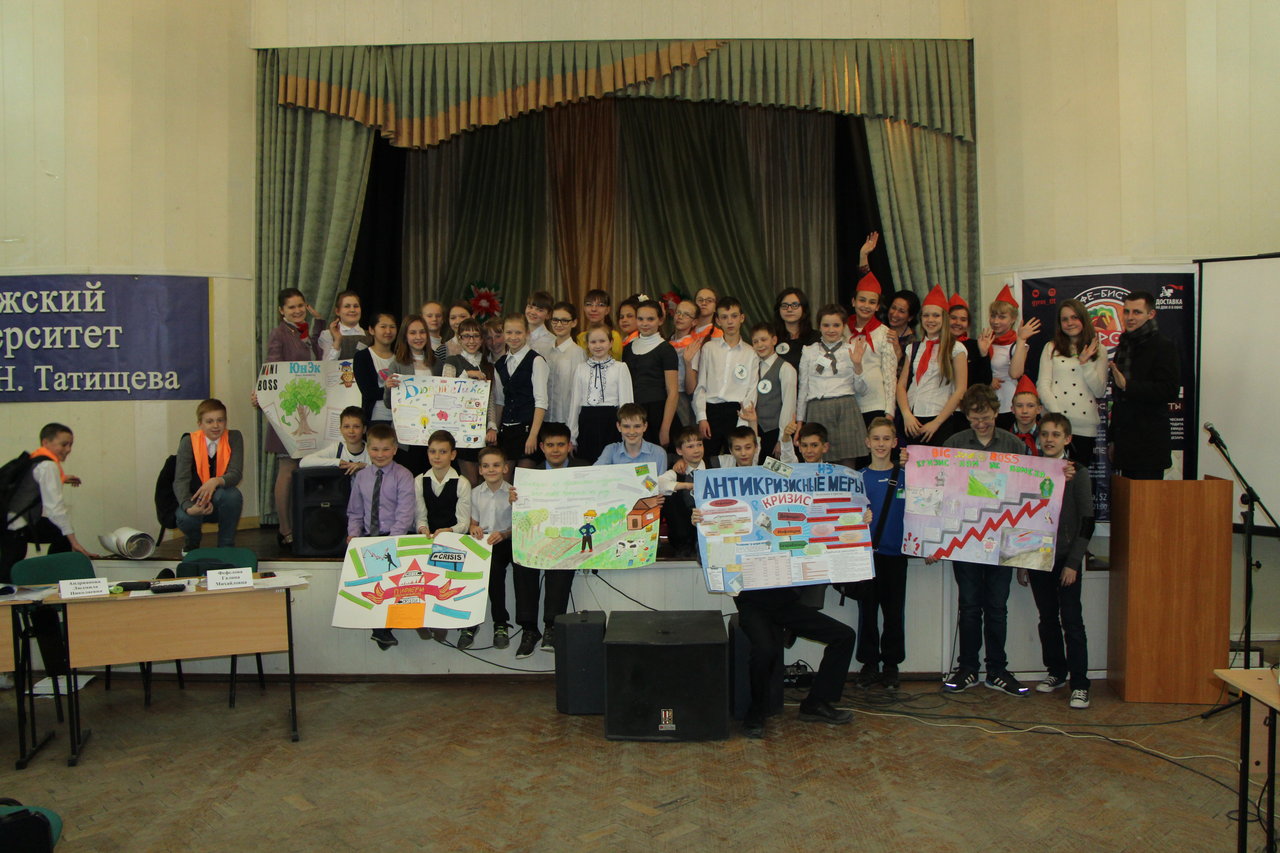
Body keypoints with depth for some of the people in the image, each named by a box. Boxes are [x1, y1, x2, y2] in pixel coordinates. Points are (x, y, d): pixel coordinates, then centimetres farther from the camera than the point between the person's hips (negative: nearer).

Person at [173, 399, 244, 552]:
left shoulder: (234, 437, -7)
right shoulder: (189, 442, -9)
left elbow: (236, 473, -16)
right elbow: (180, 480, -18)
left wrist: (216, 481, -40)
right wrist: (189, 507, -39)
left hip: (222, 502, 0)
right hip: (195, 500, 0)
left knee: (232, 494, -34)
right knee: (185, 517, -33)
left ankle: (226, 545, -9)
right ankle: (193, 543, 8)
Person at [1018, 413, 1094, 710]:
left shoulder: (1076, 473, -5)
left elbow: (1087, 522, -6)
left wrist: (1073, 562, -11)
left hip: (1065, 559, -4)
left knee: (1072, 621, -4)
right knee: (1047, 619, 12)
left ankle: (1079, 683, 0)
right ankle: (1056, 672, 25)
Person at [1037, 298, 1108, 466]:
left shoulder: (1098, 351, 11)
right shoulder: (1051, 348, 8)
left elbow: (1100, 392, 3)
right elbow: (1042, 385, 0)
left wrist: (1085, 362, -7)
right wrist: (1057, 415, -12)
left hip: (1085, 427, 1)